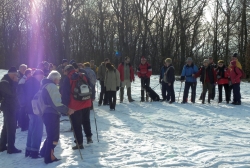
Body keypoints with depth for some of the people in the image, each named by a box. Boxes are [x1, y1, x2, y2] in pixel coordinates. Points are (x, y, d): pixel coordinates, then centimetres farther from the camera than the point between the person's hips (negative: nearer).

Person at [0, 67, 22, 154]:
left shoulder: (8, 81, 15)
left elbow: (13, 92, 18)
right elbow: (13, 92, -25)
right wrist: (15, 82, -19)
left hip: (10, 107, 11)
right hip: (9, 107, -11)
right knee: (11, 128, -7)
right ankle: (11, 147, -2)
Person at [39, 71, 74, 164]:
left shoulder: (45, 85, 18)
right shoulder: (52, 86, -14)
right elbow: (56, 103, -21)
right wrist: (67, 110, -17)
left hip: (47, 113, 10)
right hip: (52, 114, -10)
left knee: (51, 135, 21)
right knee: (54, 136, -1)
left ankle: (44, 152, 28)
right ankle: (49, 157, 5)